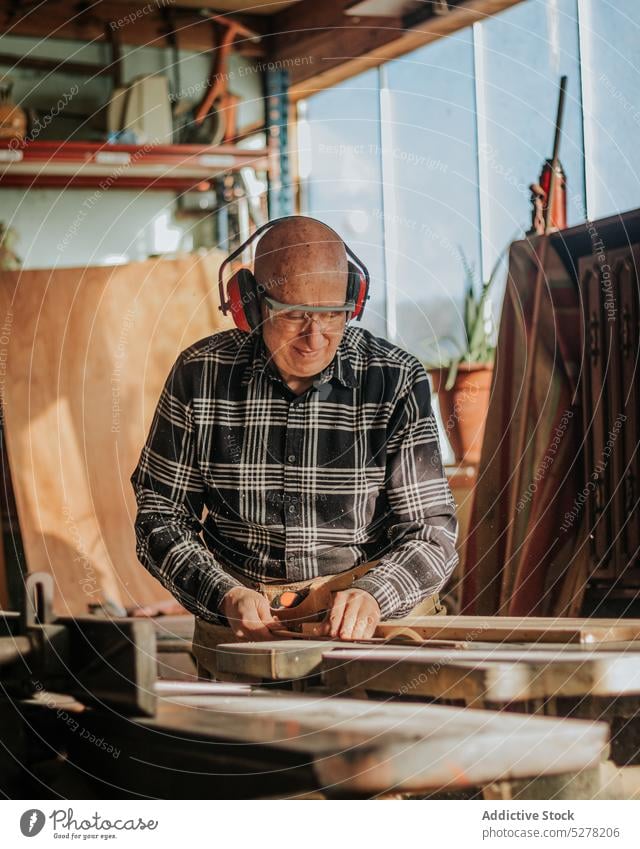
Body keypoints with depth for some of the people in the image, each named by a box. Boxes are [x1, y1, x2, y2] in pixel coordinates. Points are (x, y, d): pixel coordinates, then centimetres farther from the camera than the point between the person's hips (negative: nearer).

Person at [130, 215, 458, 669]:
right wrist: (225, 596, -15)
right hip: (239, 614, 1)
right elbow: (161, 517, 3)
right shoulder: (200, 373, -2)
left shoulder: (397, 381, -4)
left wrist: (372, 596, -24)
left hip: (379, 608, 0)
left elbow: (431, 530, -3)